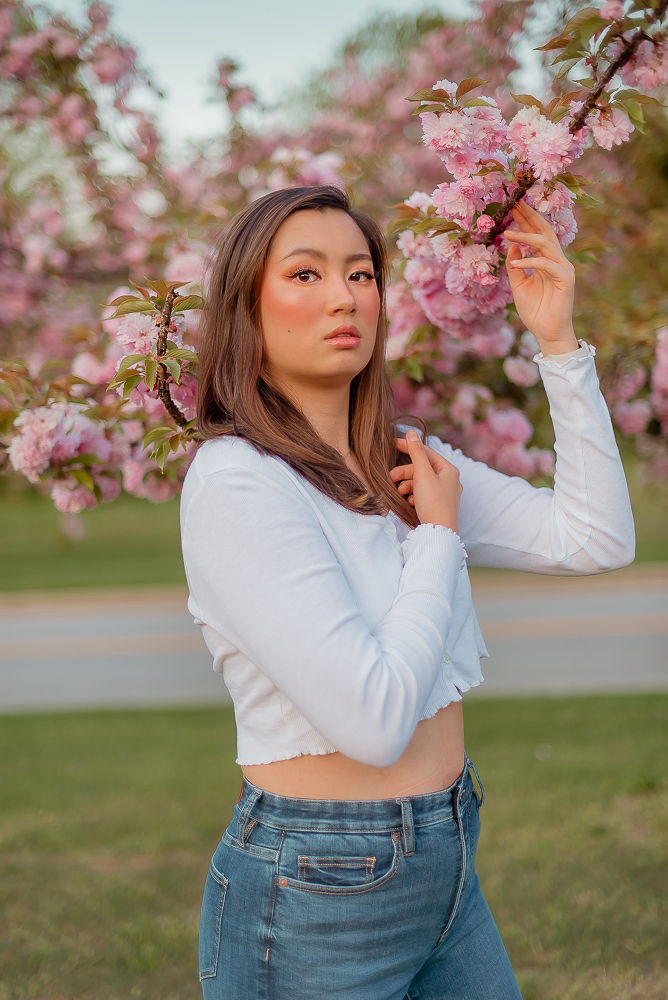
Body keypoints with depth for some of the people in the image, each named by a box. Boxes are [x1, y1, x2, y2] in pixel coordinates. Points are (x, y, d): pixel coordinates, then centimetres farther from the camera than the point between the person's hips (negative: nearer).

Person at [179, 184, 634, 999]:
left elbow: (594, 541, -1)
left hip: (447, 866, 7)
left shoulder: (406, 462, 6)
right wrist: (438, 533, -11)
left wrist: (558, 344, -4)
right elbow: (373, 719, -24)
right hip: (317, 894, -7)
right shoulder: (236, 482, -18)